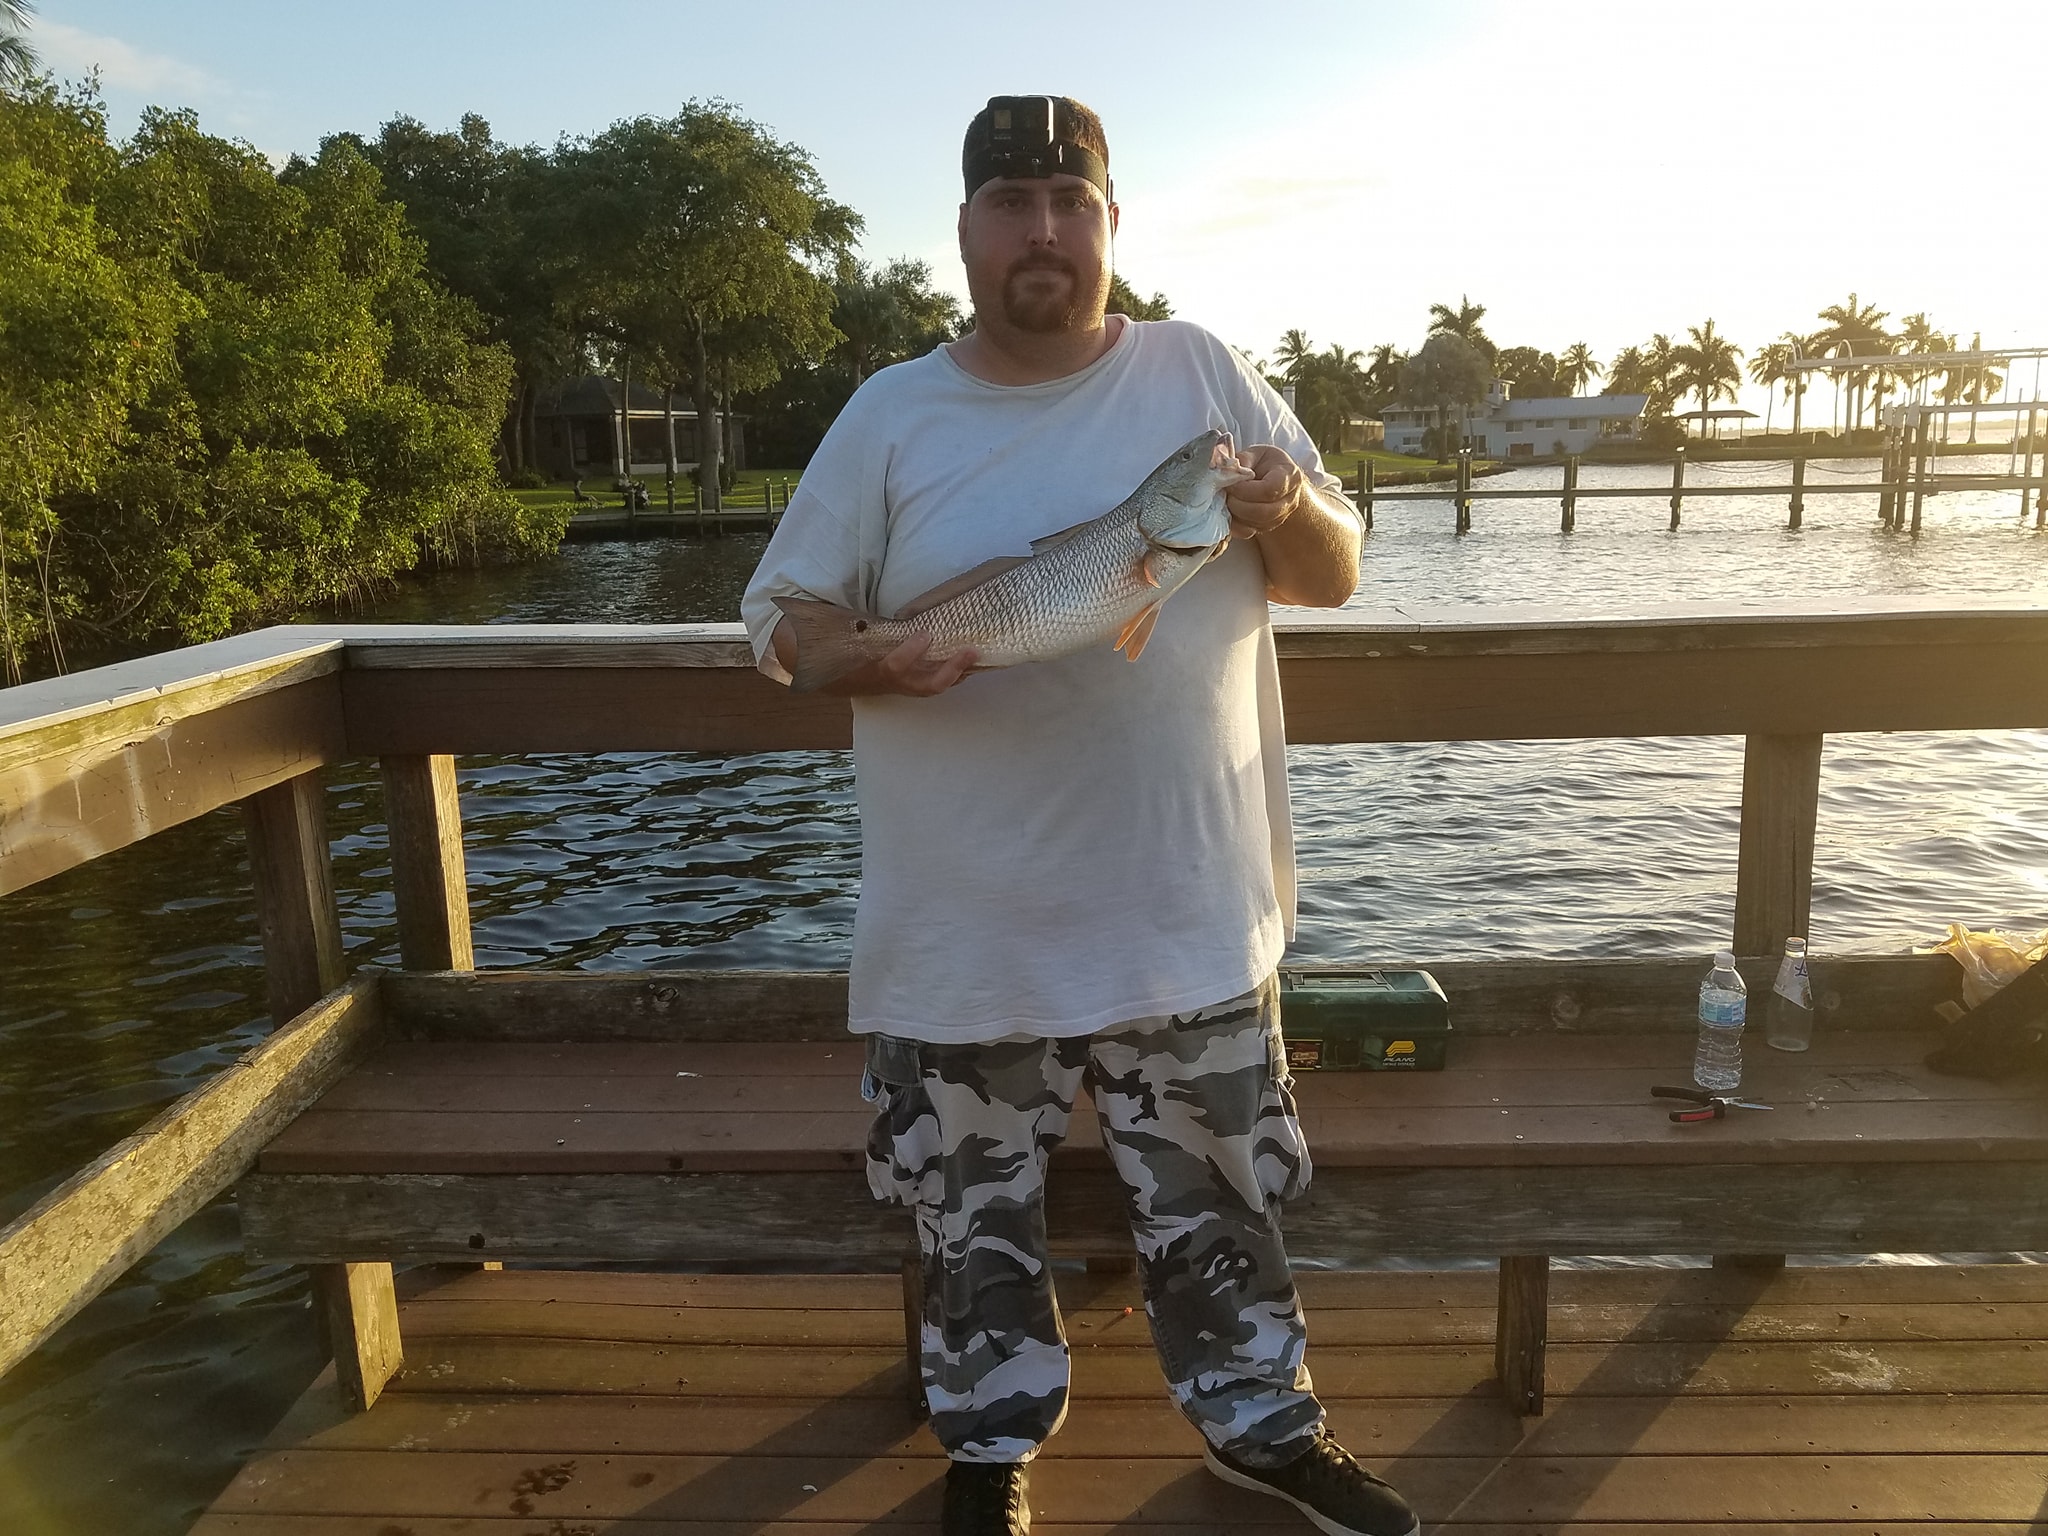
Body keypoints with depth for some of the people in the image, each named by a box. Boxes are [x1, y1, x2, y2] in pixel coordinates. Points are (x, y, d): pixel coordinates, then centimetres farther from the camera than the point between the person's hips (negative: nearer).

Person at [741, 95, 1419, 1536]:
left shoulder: (1203, 374, 2)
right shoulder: (890, 415, 1)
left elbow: (1338, 576, 6)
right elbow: (781, 617, 2)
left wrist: (1292, 515, -17)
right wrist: (865, 658, -20)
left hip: (1188, 915, 1)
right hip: (964, 930, 0)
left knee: (1220, 1203, 18)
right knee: (978, 1215, 17)